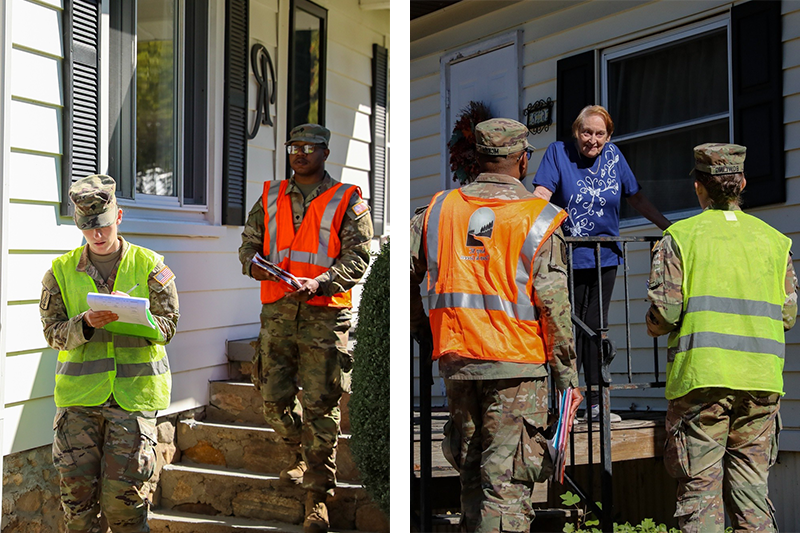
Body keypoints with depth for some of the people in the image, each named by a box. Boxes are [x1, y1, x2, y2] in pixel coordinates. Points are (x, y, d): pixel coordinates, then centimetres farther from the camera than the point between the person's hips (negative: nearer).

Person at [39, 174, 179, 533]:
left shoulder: (150, 265, 3)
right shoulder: (62, 270, 7)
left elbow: (167, 325, 0)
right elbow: (53, 332, 2)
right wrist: (86, 323, -18)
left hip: (134, 392, -2)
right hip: (79, 394, 2)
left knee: (123, 491, -2)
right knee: (77, 488, 2)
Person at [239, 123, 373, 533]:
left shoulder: (347, 201, 2)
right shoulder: (270, 198, 14)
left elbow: (357, 257, -4)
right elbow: (249, 240, 17)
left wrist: (319, 283, -19)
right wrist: (252, 264, -7)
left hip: (324, 315, -4)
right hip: (277, 312, 4)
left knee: (320, 404, -4)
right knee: (274, 398, 7)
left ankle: (318, 493, 6)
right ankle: (302, 453, 36)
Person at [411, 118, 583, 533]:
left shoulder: (438, 209, 6)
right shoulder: (537, 218, -5)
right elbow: (553, 302, -9)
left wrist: (418, 325, 23)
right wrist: (566, 371, -2)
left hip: (455, 359, 4)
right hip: (516, 362, -4)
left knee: (471, 467, 19)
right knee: (507, 477, -1)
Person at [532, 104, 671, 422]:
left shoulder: (613, 156, 7)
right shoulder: (558, 153, -3)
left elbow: (636, 198, 16)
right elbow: (542, 194, -16)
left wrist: (669, 227, 17)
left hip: (605, 256, 4)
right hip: (568, 256, -4)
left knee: (596, 326, 9)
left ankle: (596, 403, 15)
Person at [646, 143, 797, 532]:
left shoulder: (680, 237, -2)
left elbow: (664, 311, -9)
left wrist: (654, 326, 13)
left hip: (701, 375, -3)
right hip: (761, 381, 3)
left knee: (700, 484, 1)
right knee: (750, 482, 11)